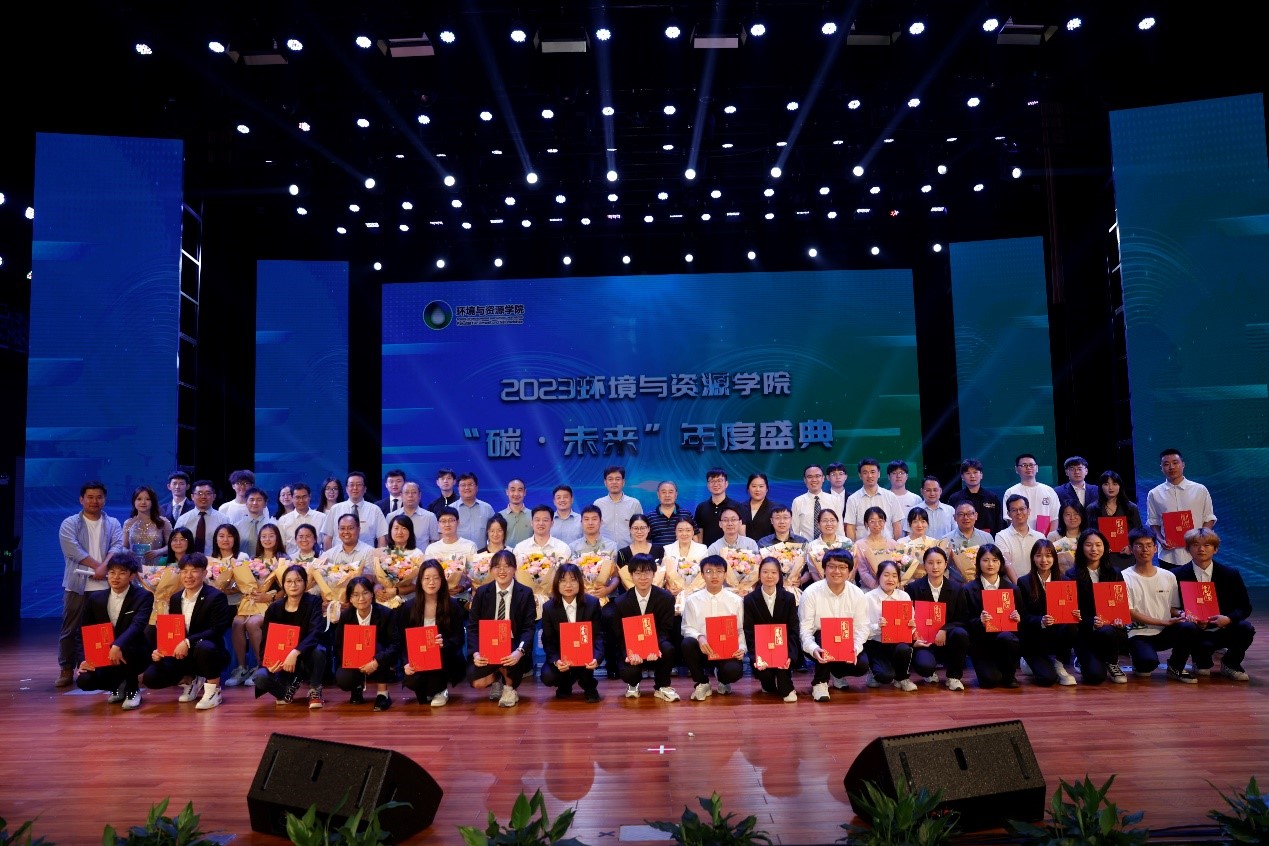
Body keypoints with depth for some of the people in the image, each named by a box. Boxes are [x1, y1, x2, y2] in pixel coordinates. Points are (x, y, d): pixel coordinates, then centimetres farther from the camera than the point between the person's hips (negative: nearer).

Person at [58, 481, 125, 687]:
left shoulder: (113, 524, 11)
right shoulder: (69, 524, 4)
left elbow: (117, 546, -4)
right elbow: (73, 549, -10)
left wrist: (104, 567, -21)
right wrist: (97, 566, -16)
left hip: (105, 585, 1)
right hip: (77, 584, -1)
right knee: (70, 629, 3)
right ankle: (67, 670, 12)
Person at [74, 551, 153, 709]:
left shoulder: (144, 596, -11)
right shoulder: (95, 598, 3)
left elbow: (137, 625, -28)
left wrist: (118, 646, -45)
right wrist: (84, 660, -8)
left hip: (135, 655, -4)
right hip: (102, 656, 4)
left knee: (125, 649, -38)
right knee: (84, 681, -23)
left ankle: (132, 689, -9)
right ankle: (118, 684, 12)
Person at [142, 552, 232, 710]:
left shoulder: (216, 597, -13)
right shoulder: (175, 598, 8)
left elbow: (217, 630, -22)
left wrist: (188, 642, -32)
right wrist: (158, 650, -7)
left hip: (207, 653, -6)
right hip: (181, 655, 6)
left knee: (204, 647, -41)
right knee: (150, 678, -13)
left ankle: (213, 690, -16)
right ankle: (190, 681, 15)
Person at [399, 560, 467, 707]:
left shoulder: (453, 605, -4)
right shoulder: (409, 606, 0)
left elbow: (459, 638, -6)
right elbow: (402, 639, 1)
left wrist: (444, 643, -29)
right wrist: (407, 662, -17)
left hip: (445, 659, -1)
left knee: (438, 654, -35)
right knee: (411, 682, -29)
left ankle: (439, 691, -7)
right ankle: (428, 690, 10)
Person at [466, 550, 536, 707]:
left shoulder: (526, 594, -2)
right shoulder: (481, 592, 3)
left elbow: (529, 628, -9)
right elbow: (472, 626, 0)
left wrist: (519, 651, -29)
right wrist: (476, 652, -19)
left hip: (513, 648, -2)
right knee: (477, 682, -24)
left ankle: (509, 688, -1)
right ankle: (496, 678, 16)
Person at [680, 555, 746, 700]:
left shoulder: (735, 601, 2)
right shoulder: (692, 600, 0)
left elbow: (741, 630, 4)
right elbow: (687, 628, -1)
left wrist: (741, 648, -14)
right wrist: (699, 638, -22)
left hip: (728, 651, 0)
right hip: (702, 649, 0)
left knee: (734, 671, -32)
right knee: (687, 643, -33)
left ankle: (722, 679, 13)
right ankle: (702, 683, -4)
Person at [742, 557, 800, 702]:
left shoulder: (789, 598, 0)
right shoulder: (749, 600, -3)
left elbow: (793, 630, -6)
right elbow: (749, 633, -7)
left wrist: (789, 655, -23)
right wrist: (756, 657, -24)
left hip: (783, 648, 1)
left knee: (784, 656, -32)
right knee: (764, 672, -28)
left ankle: (786, 689, -7)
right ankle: (769, 684, 10)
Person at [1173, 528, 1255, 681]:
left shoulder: (1231, 574, 2)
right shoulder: (1178, 576, -3)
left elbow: (1245, 607, 3)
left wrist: (1228, 618, -18)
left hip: (1224, 629, 3)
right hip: (1197, 632, -2)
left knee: (1246, 629, -29)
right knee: (1204, 645, -35)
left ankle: (1230, 664, 2)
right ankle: (1203, 662, 7)